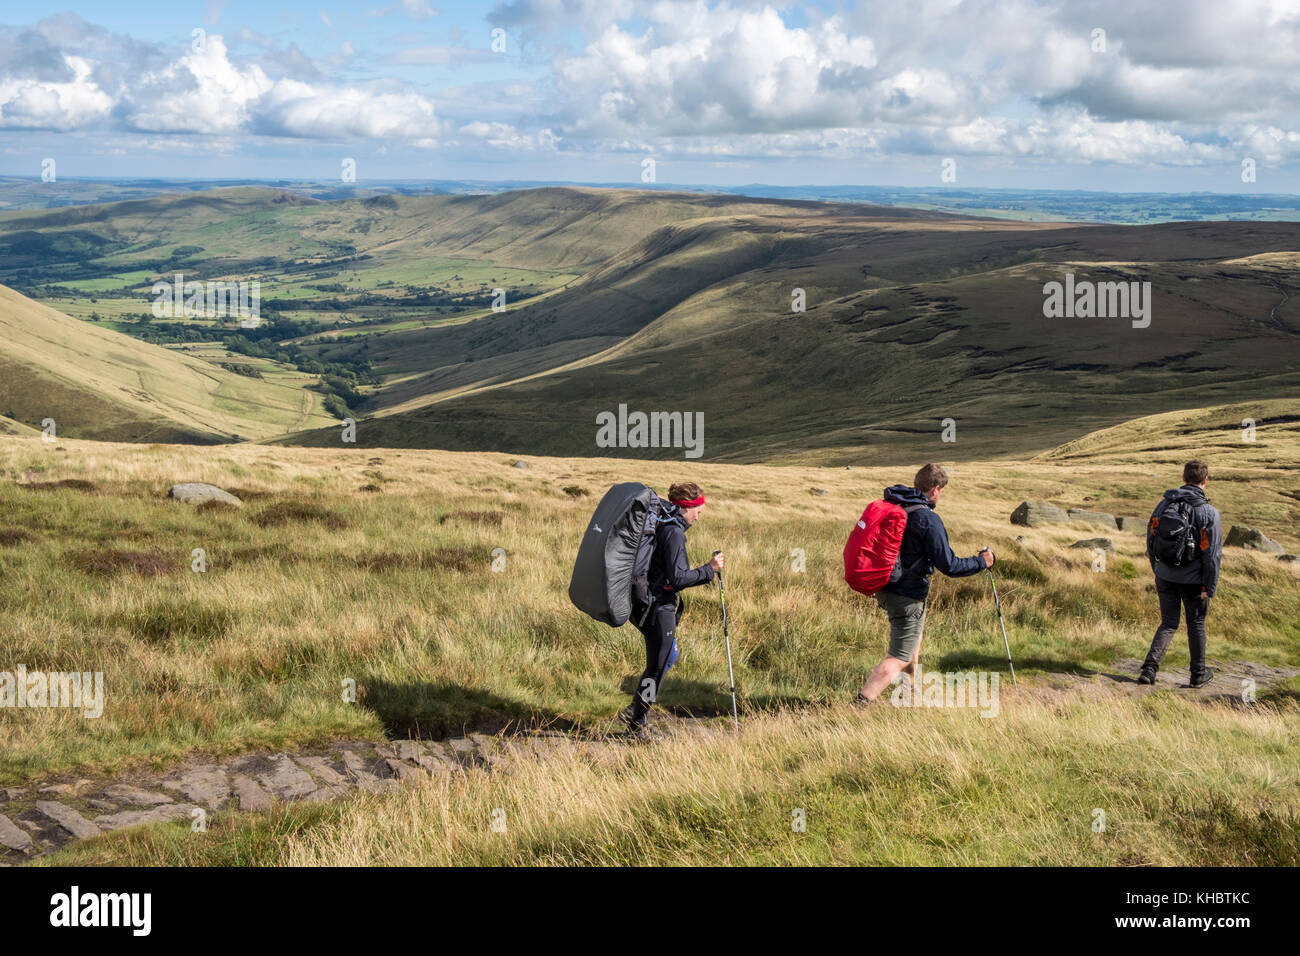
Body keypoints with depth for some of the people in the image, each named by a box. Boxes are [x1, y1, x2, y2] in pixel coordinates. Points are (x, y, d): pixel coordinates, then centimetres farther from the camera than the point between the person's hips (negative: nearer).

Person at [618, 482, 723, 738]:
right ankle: (637, 720, 8)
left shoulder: (659, 523, 10)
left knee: (668, 656, 21)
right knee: (659, 665, 0)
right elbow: (677, 578, -23)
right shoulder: (674, 532, -19)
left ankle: (636, 710, 23)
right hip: (659, 606, -10)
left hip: (646, 602, 10)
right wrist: (709, 569, -15)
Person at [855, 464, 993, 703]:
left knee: (915, 630, 34)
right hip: (907, 597, -9)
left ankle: (914, 683, 51)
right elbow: (949, 566, -19)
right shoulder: (929, 520, -22)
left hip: (883, 588, 9)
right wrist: (982, 562, -5)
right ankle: (860, 703, -13)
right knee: (899, 658, -2)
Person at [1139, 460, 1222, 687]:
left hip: (1165, 577, 3)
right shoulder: (1209, 512, -13)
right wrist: (1209, 588, -8)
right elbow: (1213, 553, -13)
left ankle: (1149, 668, -2)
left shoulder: (1163, 505, 1)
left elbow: (1151, 543, 9)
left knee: (1168, 624, 12)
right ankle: (1199, 675, 25)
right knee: (1196, 625, 13)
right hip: (1193, 581, -3)